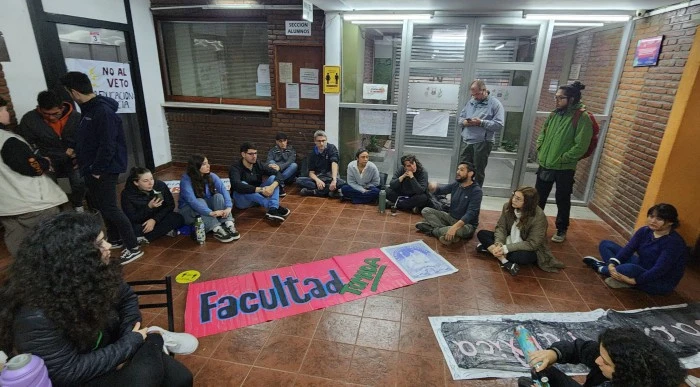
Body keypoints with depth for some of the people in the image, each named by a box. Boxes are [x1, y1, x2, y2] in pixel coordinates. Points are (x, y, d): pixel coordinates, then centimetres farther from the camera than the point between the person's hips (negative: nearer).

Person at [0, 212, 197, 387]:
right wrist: (130, 343, -21)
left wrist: (130, 337, -12)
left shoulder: (95, 272, -13)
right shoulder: (36, 317, -29)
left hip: (110, 350, 5)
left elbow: (127, 298, 3)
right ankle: (155, 339, -5)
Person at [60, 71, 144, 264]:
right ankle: (115, 239, 34)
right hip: (92, 170, 10)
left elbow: (107, 146, -23)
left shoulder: (103, 111, -20)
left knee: (110, 208, -6)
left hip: (104, 171, -10)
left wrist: (97, 170, -18)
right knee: (98, 206, 18)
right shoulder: (89, 110, 10)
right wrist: (80, 157, 13)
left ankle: (133, 247, 2)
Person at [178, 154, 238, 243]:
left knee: (218, 196, -24)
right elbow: (192, 201, -35)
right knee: (200, 201, -34)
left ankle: (229, 225, -38)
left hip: (207, 205, 4)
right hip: (189, 209, -3)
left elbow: (224, 190, -22)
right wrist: (211, 213, -47)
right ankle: (217, 230, -45)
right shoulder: (186, 179, -22)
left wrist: (228, 207, -40)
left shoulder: (211, 176, -9)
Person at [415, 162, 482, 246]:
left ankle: (433, 230, -16)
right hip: (451, 218, 6)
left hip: (467, 224, -6)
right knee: (426, 211, -6)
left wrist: (454, 227, -40)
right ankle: (446, 231, -21)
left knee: (458, 231, -41)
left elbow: (471, 213, -27)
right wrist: (433, 187, -32)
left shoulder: (476, 191, -18)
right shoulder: (455, 185, 2)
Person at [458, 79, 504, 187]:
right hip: (465, 141, 5)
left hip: (482, 143, -5)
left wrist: (481, 122, -21)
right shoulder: (470, 102, 12)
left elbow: (499, 125, -12)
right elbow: (461, 117, 17)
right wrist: (464, 122, -7)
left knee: (478, 171, 7)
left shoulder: (495, 104, -5)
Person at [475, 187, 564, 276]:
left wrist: (506, 248, -29)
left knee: (522, 256, -40)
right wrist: (498, 244, -25)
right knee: (481, 234, -12)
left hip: (528, 249, -5)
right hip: (509, 241, 6)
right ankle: (505, 262, -27)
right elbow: (501, 227, -5)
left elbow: (532, 244, -24)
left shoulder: (539, 217, -25)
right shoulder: (508, 206, -11)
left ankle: (489, 247, -19)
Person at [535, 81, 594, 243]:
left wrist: (562, 159, -17)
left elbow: (581, 146, -17)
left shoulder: (582, 118, -13)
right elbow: (542, 134, 17)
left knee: (562, 200, 10)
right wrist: (540, 151, 4)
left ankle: (561, 230, 27)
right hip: (545, 165, 6)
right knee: (539, 197, 15)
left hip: (564, 169, -5)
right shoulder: (554, 114, 6)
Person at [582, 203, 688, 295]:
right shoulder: (645, 231, -4)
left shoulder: (674, 242, -24)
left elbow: (659, 270, -30)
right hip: (642, 267, 8)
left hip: (662, 283, -7)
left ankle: (601, 268, -11)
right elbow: (628, 248, -12)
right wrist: (612, 264, -28)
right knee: (605, 244, 3)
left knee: (630, 269, -40)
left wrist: (634, 280, -34)